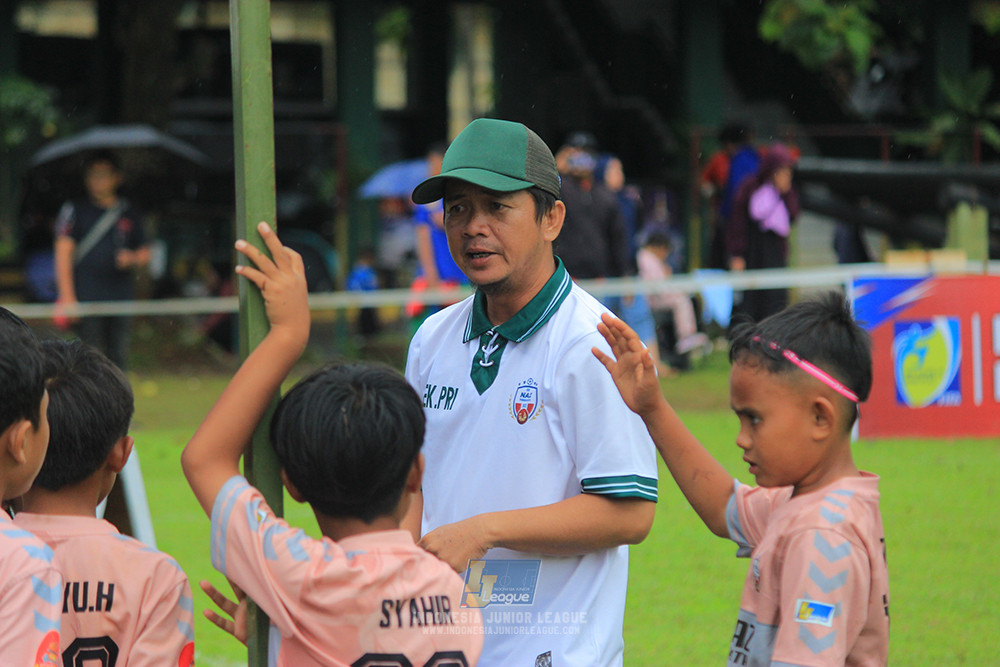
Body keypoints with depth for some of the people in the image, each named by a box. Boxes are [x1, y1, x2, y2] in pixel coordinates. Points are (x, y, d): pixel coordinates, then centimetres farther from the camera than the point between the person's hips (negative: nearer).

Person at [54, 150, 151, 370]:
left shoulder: (129, 213, 14)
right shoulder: (74, 211, 4)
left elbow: (144, 253, 20)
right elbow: (63, 253, -1)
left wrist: (132, 258, -5)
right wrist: (67, 297, -10)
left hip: (121, 300, 3)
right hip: (87, 300, -3)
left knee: (119, 358, 2)